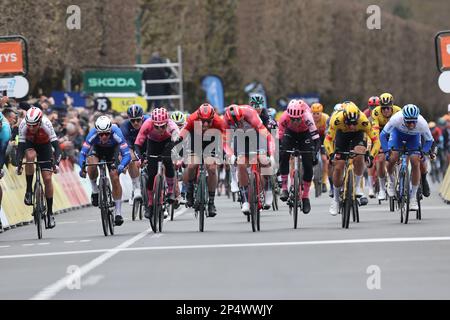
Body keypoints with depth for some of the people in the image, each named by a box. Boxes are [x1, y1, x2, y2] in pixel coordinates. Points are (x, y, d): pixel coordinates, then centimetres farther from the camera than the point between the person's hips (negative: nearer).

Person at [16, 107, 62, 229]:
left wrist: (56, 163, -47)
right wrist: (18, 165, -42)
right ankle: (29, 191, -20)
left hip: (44, 145, -1)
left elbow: (56, 146, -35)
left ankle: (50, 213, 2)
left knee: (47, 179, -8)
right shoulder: (23, 125, -32)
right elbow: (20, 146, -30)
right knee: (30, 156, -35)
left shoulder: (46, 124, -35)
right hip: (30, 144, 1)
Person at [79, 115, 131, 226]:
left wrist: (121, 166, -59)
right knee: (92, 165, -31)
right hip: (96, 149, 0)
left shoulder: (116, 134, -39)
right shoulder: (92, 135, -37)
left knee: (115, 179, -11)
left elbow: (127, 154, -41)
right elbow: (83, 153, -37)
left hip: (112, 150, 0)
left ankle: (118, 212, -2)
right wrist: (82, 167, -54)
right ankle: (95, 190, -3)